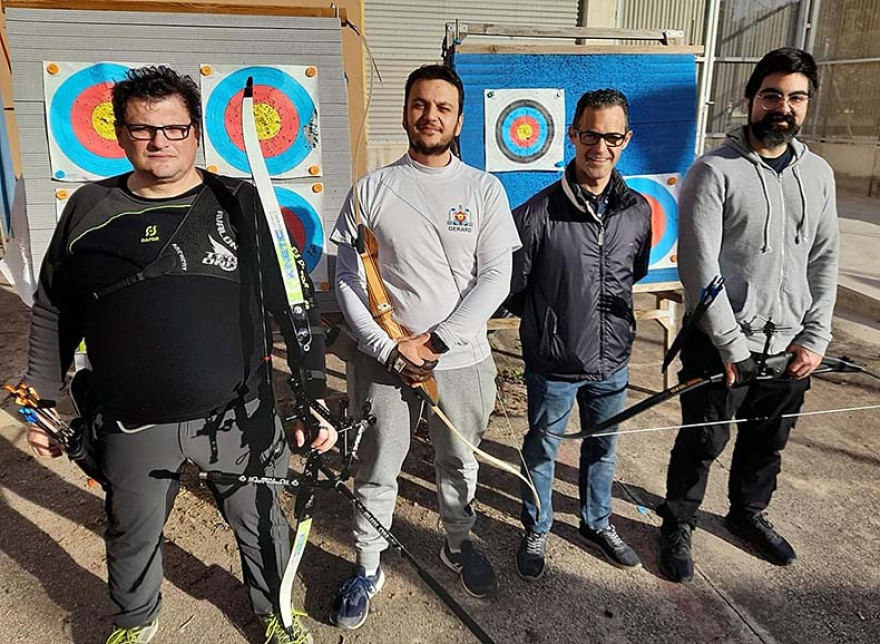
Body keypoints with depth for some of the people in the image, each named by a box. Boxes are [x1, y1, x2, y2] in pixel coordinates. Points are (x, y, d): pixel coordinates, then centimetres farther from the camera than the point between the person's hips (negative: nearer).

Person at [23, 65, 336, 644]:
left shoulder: (241, 205, -4)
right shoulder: (90, 210, 2)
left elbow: (296, 308, -4)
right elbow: (52, 314, 11)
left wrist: (314, 400, -7)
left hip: (238, 418, -1)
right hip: (130, 425, 2)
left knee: (261, 525, 16)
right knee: (132, 536, 21)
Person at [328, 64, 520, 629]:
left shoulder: (484, 190, -2)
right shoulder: (372, 190, -3)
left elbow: (496, 278, -7)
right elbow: (348, 280, -4)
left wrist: (437, 340, -14)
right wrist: (388, 348, -14)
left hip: (461, 359, 1)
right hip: (384, 359, 0)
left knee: (459, 462, 20)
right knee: (376, 472, 12)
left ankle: (459, 544, 46)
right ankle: (368, 568, 34)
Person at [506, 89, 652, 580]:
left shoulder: (638, 211, -4)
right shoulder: (538, 213, -18)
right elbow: (513, 288, -7)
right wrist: (549, 321, 3)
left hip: (612, 361, 4)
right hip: (553, 366, -4)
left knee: (603, 448, 22)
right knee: (542, 451, 16)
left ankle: (597, 523, 47)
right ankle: (537, 530, 39)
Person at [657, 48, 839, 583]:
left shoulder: (818, 174, 6)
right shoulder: (714, 172, -12)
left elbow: (824, 260, 9)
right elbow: (699, 267, -17)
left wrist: (815, 337, -1)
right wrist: (732, 346, -17)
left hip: (790, 345, 6)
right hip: (723, 344, -5)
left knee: (768, 442, 21)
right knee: (702, 444, 8)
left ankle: (749, 513, 46)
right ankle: (678, 526, 30)